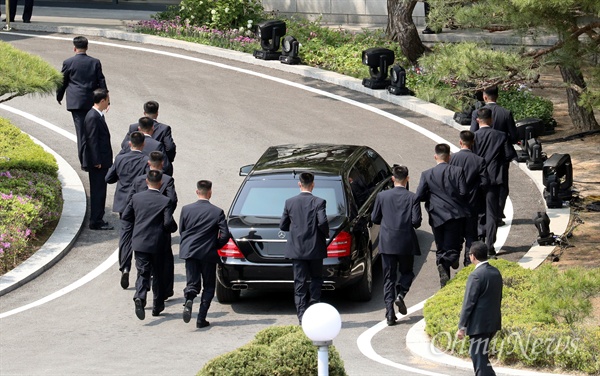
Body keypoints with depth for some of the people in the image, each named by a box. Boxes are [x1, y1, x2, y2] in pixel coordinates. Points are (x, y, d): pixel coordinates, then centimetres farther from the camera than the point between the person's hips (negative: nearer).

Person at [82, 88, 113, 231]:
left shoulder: (98, 116, 13)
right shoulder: (93, 117, -19)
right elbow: (92, 140, -21)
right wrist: (97, 161, -21)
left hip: (101, 161, 10)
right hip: (97, 163, -10)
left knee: (99, 191, 15)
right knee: (97, 191, -4)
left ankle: (98, 219, 23)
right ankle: (96, 222, 1)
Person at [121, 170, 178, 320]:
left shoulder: (136, 198, 1)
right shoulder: (165, 201, -9)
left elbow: (125, 216, 7)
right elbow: (169, 223, -15)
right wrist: (174, 228, 7)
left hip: (139, 242, 2)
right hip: (157, 244, -2)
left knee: (143, 273, 2)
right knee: (158, 274, 13)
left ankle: (140, 297, -26)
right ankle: (157, 306, 20)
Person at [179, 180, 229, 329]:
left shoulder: (186, 209, 0)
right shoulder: (217, 212, -7)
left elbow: (181, 231, 8)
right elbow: (225, 235, -9)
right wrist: (216, 245, 9)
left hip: (189, 252, 2)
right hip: (208, 254, -2)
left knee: (192, 283, 9)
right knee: (209, 286, 10)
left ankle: (189, 300, -25)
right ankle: (201, 319, 2)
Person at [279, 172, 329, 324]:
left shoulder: (289, 202, 0)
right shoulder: (319, 202, -9)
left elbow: (283, 226, 3)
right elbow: (323, 222, -19)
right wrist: (326, 233, 1)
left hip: (296, 249, 2)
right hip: (315, 248, -2)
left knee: (300, 283, 5)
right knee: (316, 279, 14)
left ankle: (302, 316, 1)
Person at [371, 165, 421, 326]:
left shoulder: (382, 196, -3)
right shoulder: (412, 198, -7)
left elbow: (374, 218, 2)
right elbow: (416, 221, -11)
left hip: (387, 243, 1)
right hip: (406, 242, -1)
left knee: (389, 277, 7)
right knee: (407, 272, 18)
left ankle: (390, 312, 0)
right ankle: (400, 294, -10)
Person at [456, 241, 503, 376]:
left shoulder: (476, 276, -18)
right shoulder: (496, 273, 8)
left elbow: (469, 303, -17)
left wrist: (461, 327, -12)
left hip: (480, 324, -9)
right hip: (493, 323, 9)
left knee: (480, 358, -5)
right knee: (477, 354, 22)